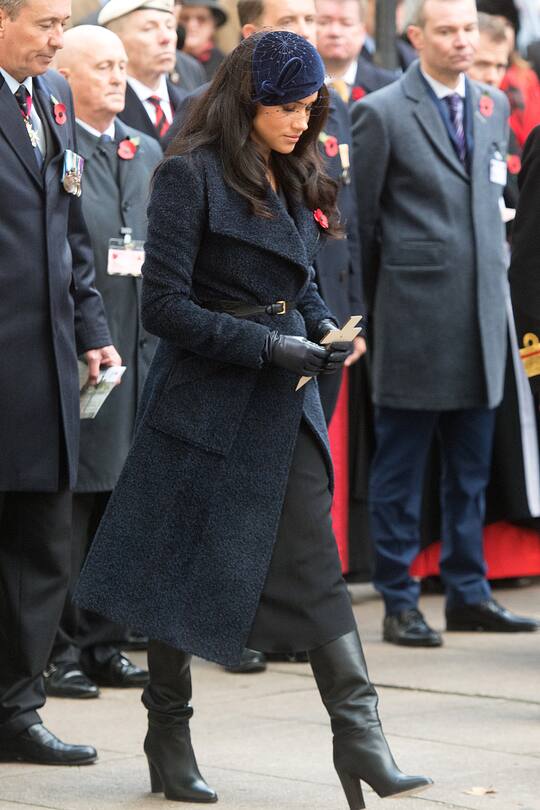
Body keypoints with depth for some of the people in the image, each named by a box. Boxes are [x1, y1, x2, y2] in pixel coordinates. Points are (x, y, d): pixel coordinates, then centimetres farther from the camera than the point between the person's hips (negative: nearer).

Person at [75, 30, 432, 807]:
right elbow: (164, 305, -16)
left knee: (317, 567, -2)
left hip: (284, 403, 6)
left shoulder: (294, 181, 11)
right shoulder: (192, 175, -12)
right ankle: (168, 739, 21)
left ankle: (360, 743, -5)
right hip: (207, 401, -6)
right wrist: (268, 345, -19)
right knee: (187, 569, 6)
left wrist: (323, 325, 0)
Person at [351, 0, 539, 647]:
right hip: (414, 318, -5)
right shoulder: (381, 113, -6)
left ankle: (468, 594, 19)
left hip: (482, 314, 5)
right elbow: (361, 218, -1)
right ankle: (398, 604, 8)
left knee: (471, 467, 11)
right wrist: (373, 303, 3)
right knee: (400, 470, 2)